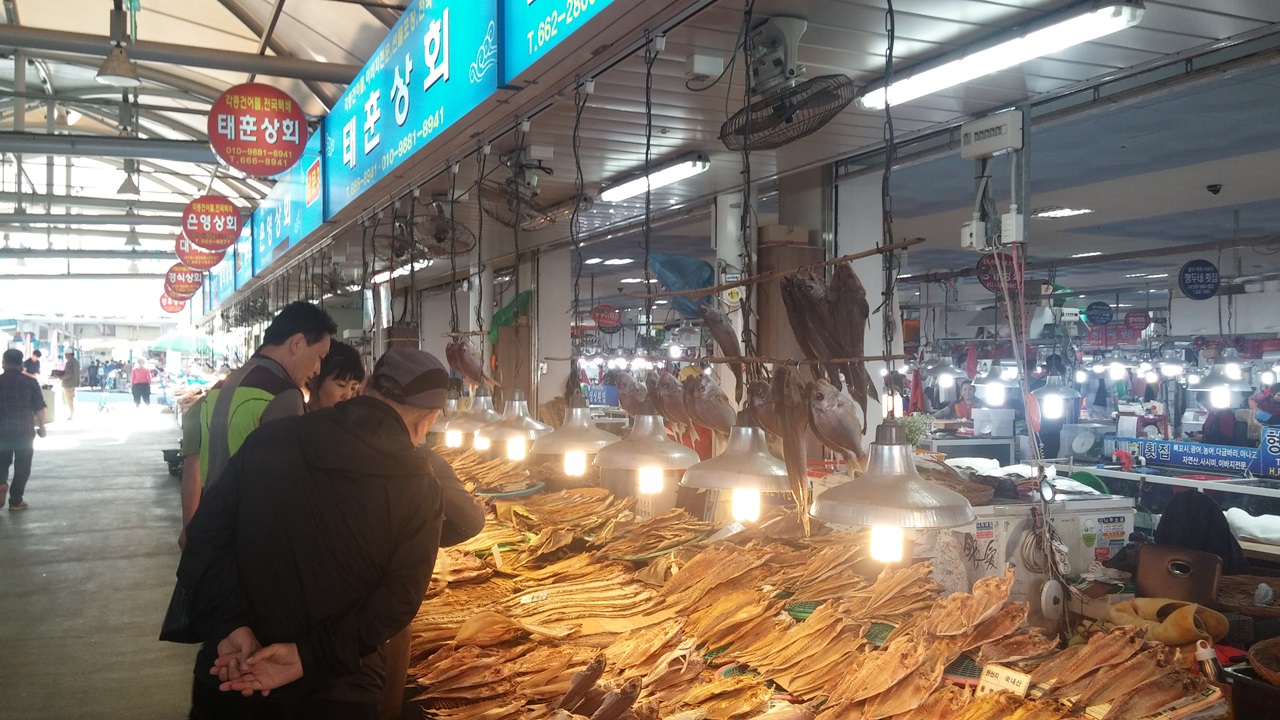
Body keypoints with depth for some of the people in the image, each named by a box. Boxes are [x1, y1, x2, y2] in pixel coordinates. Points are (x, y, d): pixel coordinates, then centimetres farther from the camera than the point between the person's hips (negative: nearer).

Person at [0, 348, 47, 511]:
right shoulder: (30, 382, -6)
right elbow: (39, 408, -3)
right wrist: (41, 427, 10)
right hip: (24, 431, -1)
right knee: (22, 466, 8)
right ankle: (15, 500, 10)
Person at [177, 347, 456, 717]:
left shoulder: (270, 439, -3)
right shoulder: (419, 488, -11)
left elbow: (206, 534, -7)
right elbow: (398, 599, -17)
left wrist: (228, 624, -10)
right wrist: (310, 656, -16)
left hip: (227, 675, 3)